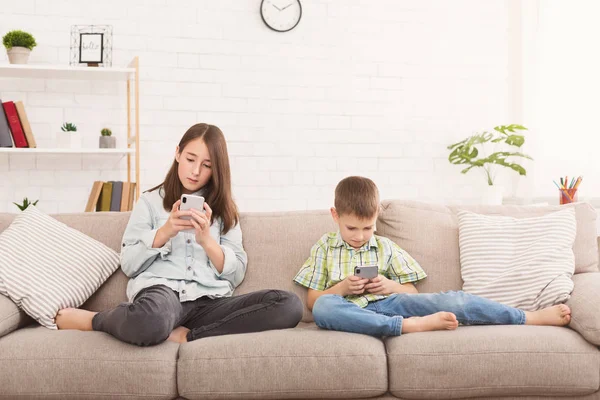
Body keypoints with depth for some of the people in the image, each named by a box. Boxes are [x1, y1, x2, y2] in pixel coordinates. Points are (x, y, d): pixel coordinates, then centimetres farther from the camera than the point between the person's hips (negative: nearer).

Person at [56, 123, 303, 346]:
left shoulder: (224, 209, 21)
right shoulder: (151, 201, 17)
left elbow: (236, 275, 12)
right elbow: (128, 265, 8)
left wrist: (206, 240, -4)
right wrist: (164, 232, -6)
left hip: (209, 301, 3)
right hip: (161, 289, -3)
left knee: (289, 306, -26)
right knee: (151, 321, -44)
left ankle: (186, 336, -23)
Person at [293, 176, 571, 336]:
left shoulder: (385, 247, 18)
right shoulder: (324, 247, 13)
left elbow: (412, 291, 18)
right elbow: (312, 301, 10)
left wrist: (392, 286, -4)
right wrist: (342, 288, -8)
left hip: (388, 304, 2)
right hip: (353, 313, -2)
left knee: (451, 301, -23)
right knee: (323, 309, -40)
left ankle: (532, 317, -24)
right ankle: (413, 325, -43)